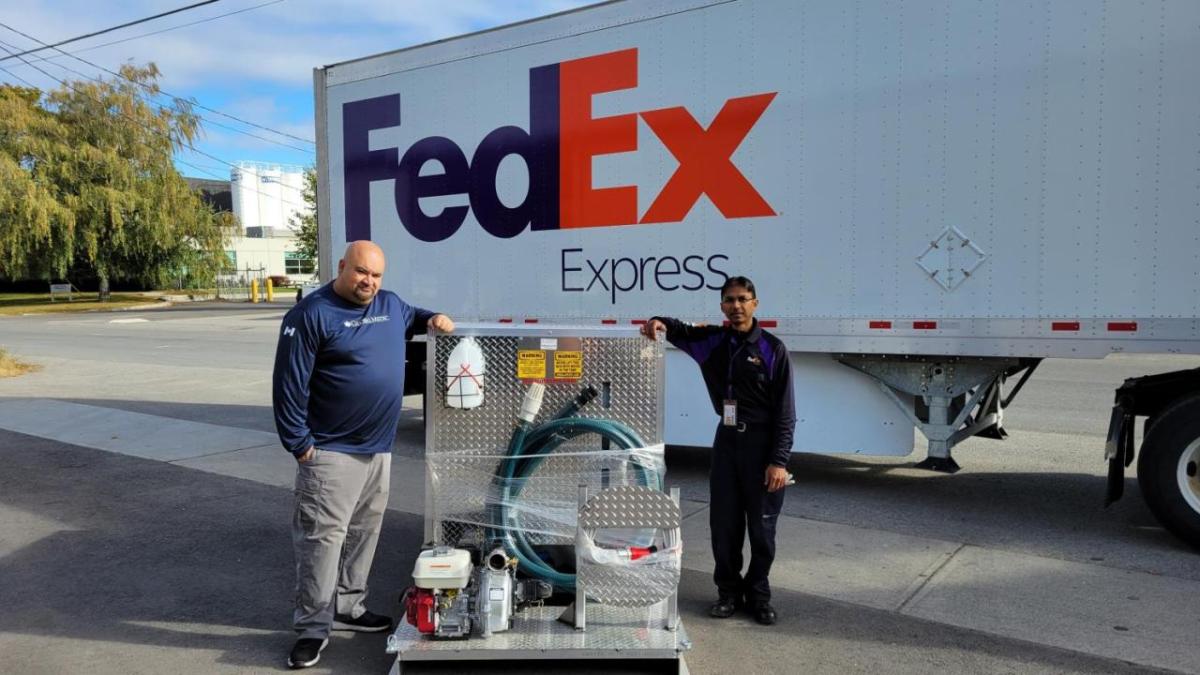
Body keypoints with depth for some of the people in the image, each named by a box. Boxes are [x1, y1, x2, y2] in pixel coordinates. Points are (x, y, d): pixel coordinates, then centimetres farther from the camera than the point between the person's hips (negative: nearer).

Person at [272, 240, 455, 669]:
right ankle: (313, 626, 7)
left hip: (379, 448, 7)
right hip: (331, 452, -7)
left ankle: (348, 608, 29)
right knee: (323, 536, -4)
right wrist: (299, 444, -13)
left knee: (364, 532, 15)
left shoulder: (391, 305, 8)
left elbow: (412, 316, 33)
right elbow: (289, 384, -13)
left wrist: (432, 319, 9)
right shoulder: (312, 314, -12)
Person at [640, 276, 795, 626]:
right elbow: (679, 331, 21)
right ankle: (729, 590, 24)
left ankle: (758, 593, 22)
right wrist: (660, 323, -5)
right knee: (724, 522, 8)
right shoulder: (713, 341, 5)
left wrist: (779, 461, -14)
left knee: (762, 525, 5)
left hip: (762, 442, -3)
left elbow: (785, 411, -8)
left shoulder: (772, 349, -7)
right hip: (727, 439, 4)